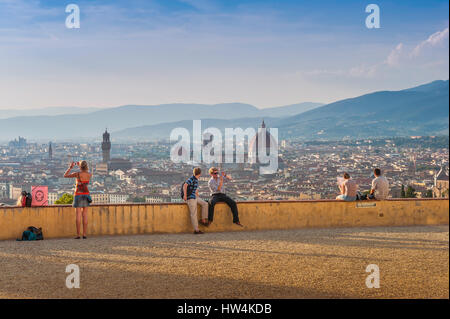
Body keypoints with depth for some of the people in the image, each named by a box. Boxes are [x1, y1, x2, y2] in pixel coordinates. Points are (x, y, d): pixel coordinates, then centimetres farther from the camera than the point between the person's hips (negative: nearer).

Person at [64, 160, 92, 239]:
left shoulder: (77, 174, -12)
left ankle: (78, 235, -3)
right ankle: (84, 234, 1)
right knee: (85, 216, 5)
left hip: (78, 195, -3)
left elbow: (65, 176, 0)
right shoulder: (90, 175, -1)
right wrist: (80, 166, 26)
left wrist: (70, 167, 8)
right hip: (86, 195, 3)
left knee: (78, 216, -2)